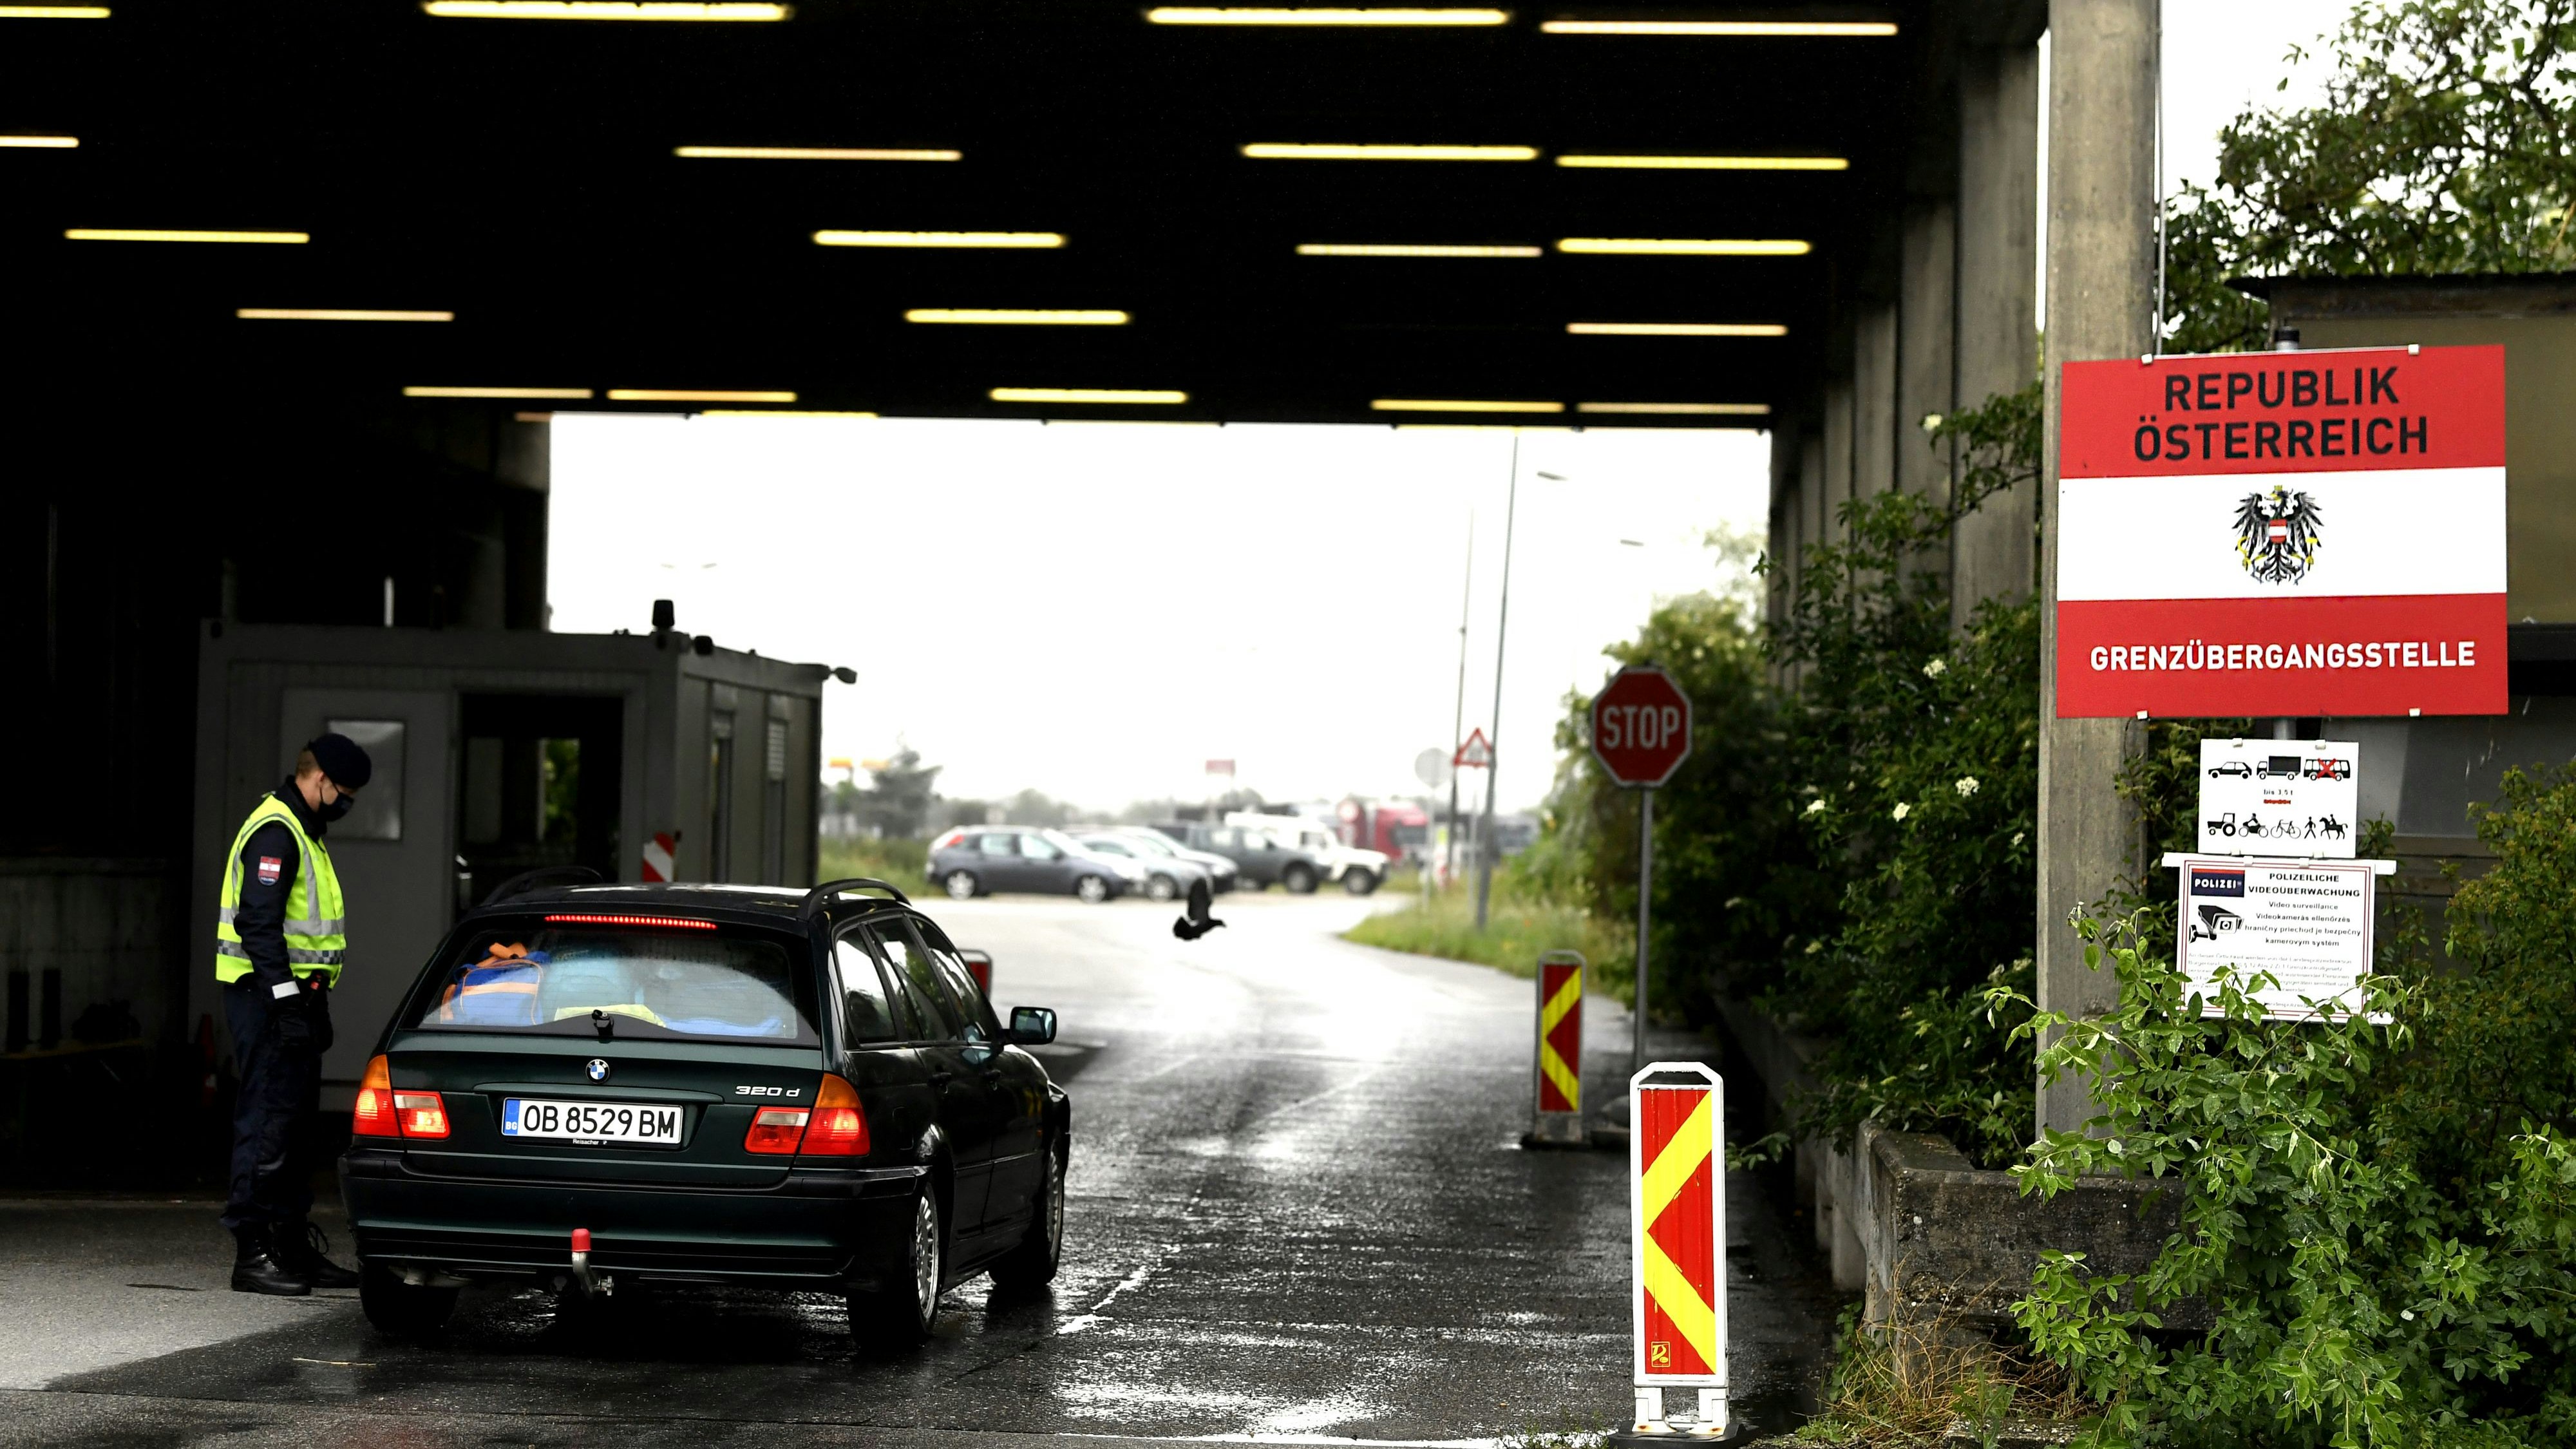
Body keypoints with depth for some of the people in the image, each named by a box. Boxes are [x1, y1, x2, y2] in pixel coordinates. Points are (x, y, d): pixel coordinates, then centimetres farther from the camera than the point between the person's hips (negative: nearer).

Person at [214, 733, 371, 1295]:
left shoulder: (301, 831, 19)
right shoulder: (274, 832, -14)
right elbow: (258, 924, -22)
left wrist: (312, 1004, 24)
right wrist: (287, 1003, -26)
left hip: (293, 997, 11)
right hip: (269, 998, -11)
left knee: (296, 1125, 14)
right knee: (268, 1124, -10)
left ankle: (295, 1247, 20)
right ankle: (252, 1253, -8)